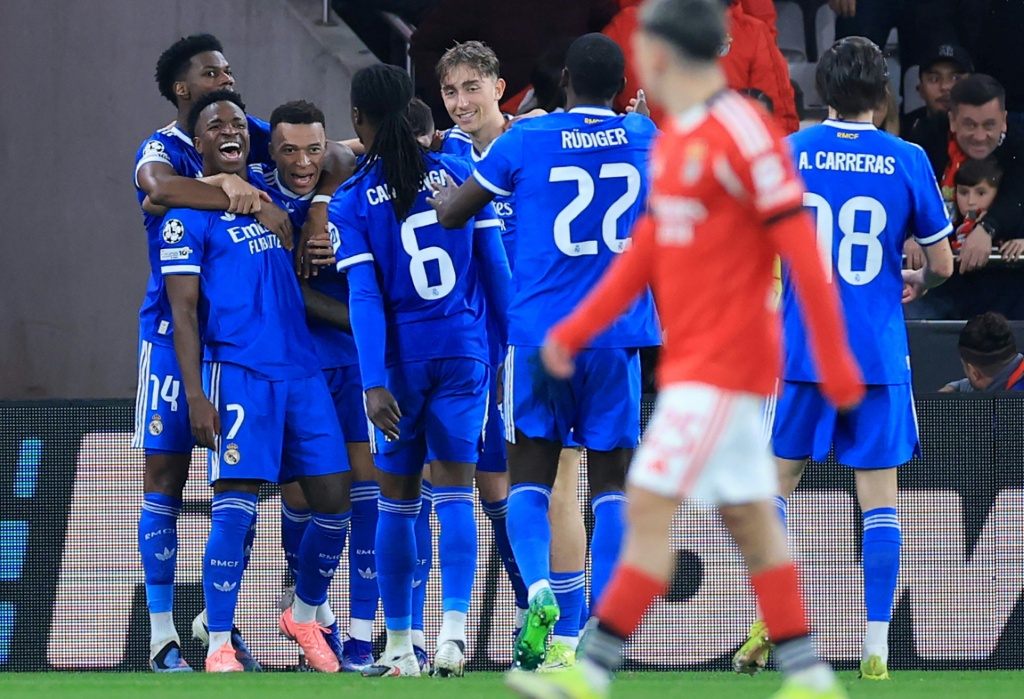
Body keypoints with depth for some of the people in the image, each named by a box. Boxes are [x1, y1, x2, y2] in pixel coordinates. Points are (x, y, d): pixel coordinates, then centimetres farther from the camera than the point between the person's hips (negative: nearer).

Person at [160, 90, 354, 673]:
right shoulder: (189, 216, -2)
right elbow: (184, 312, -6)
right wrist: (196, 395, -13)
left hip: (302, 370, 6)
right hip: (237, 372, -6)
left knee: (334, 502, 3)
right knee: (236, 506, -14)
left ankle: (305, 615, 26)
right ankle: (219, 646, -7)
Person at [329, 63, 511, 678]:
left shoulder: (351, 201, -3)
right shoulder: (460, 175, 2)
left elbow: (365, 297, -10)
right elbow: (497, 270, 3)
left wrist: (374, 383, -13)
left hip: (401, 360, -1)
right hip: (466, 351, 1)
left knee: (398, 500, 9)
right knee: (455, 492, -1)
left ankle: (400, 647, 11)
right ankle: (454, 627, -19)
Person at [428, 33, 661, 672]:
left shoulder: (528, 139, -3)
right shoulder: (644, 139, 3)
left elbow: (452, 212, 8)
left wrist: (439, 193, 30)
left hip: (540, 332, -1)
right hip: (617, 336, 1)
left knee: (530, 479, 6)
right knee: (612, 482, 7)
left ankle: (539, 588, -20)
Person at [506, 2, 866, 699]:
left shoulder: (743, 133, -16)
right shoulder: (675, 139, 13)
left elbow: (803, 251, -16)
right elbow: (647, 249, 19)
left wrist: (834, 361, -16)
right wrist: (578, 328, 15)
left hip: (723, 361, -9)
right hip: (691, 357, 9)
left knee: (650, 504, -11)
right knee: (748, 514, 9)